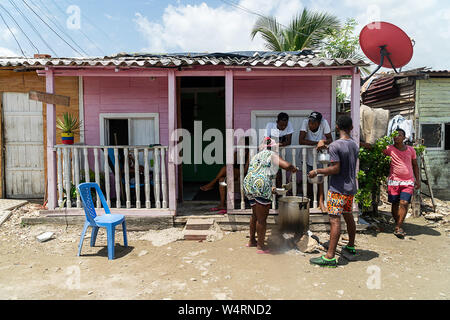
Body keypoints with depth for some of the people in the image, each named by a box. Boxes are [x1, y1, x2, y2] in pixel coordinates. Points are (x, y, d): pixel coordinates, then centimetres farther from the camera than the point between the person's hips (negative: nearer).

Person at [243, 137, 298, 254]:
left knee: (255, 215, 23)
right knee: (262, 217, 1)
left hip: (248, 185, 8)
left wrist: (269, 189, 36)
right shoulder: (272, 155, 5)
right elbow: (286, 165, -11)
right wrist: (293, 168, 13)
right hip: (261, 186, -8)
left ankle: (252, 241, 34)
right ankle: (260, 246, 9)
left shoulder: (256, 156, 26)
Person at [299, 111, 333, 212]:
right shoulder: (305, 122, -22)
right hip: (307, 155, 0)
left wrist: (323, 142, -35)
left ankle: (321, 201, 6)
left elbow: (330, 139, -13)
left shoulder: (324, 123, -20)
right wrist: (317, 142, -32)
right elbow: (301, 141, -29)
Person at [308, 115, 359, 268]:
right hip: (351, 188, 8)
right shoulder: (355, 146, 9)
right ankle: (351, 247, 36)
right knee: (348, 216, 20)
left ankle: (330, 257, -8)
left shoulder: (334, 146, -15)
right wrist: (326, 147, 23)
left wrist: (317, 171, -7)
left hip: (338, 189, -8)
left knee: (334, 220, -9)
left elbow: (335, 169, -19)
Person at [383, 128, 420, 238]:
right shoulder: (389, 149, 0)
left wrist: (417, 179, 13)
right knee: (395, 204, 4)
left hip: (408, 182, 1)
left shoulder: (411, 150, 9)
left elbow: (415, 165, 18)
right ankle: (398, 224, 22)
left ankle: (398, 228, -8)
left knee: (404, 203, -12)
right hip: (394, 181, -1)